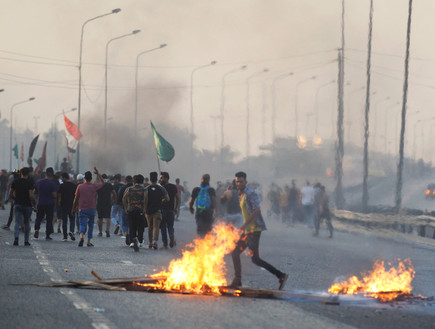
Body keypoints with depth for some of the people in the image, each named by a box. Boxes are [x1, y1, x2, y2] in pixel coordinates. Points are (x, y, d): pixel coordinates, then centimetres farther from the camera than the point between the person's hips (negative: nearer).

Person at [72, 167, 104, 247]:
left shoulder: (80, 186, -4)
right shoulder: (94, 186, -2)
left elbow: (76, 198, 1)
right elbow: (102, 183, 18)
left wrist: (74, 208, 12)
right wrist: (97, 173, 20)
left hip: (82, 209, -1)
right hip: (91, 209, 1)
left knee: (82, 224, -5)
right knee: (91, 225, 15)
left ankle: (81, 236, -33)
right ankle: (89, 242, 14)